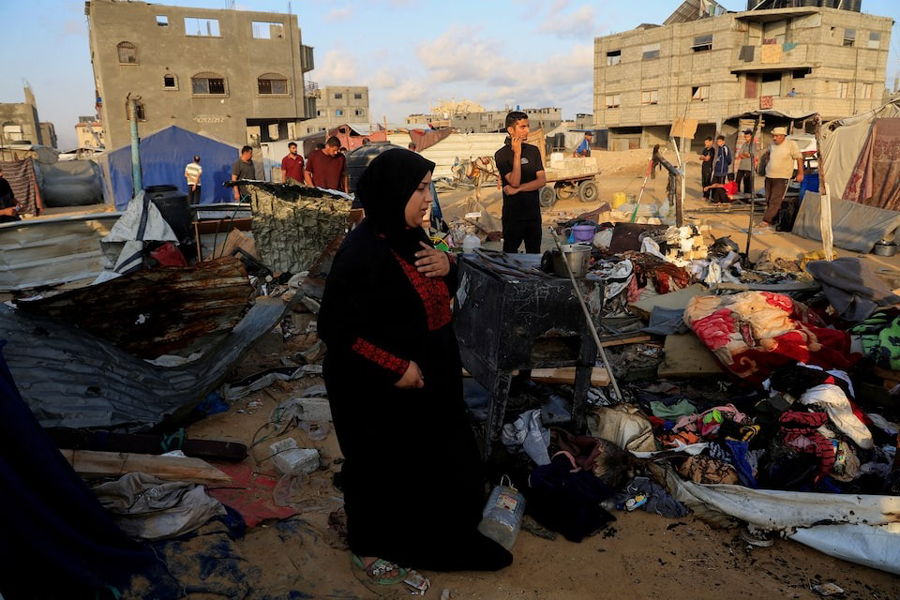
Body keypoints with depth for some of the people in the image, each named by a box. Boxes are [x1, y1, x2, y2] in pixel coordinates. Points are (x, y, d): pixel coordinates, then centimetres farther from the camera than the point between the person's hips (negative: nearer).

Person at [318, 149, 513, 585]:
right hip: (379, 392, -9)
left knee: (433, 458, 24)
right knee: (381, 468, 13)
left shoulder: (410, 235, -1)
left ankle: (429, 535, 50)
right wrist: (395, 369, -25)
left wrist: (446, 266, -11)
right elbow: (336, 327, -25)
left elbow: (442, 291, 12)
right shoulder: (362, 253, -26)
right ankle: (367, 547, 39)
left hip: (431, 379, 9)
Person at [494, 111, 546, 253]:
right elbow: (514, 182, -17)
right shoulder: (501, 155, -6)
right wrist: (517, 153, -20)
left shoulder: (533, 150, 9)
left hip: (533, 213, 4)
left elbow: (542, 180, 0)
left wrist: (518, 189, -11)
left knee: (534, 255, 10)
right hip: (513, 214, -4)